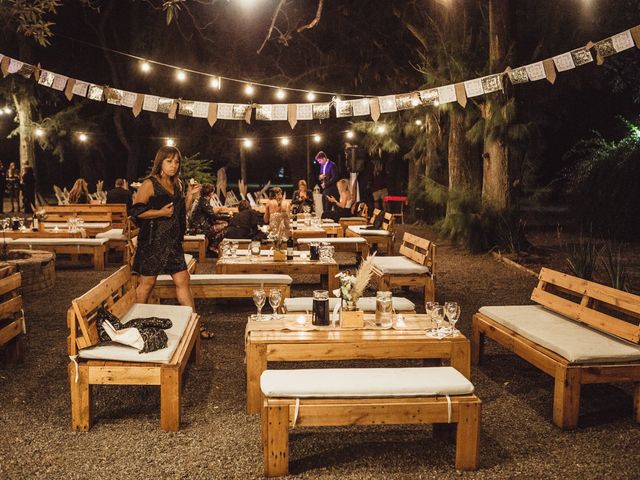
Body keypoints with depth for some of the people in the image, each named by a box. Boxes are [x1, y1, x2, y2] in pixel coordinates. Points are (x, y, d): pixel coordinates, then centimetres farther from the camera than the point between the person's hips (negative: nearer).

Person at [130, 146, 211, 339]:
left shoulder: (177, 184, 13)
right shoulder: (150, 184, -8)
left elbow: (182, 212, 19)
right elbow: (137, 211, -13)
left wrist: (190, 195, 4)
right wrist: (161, 212, -21)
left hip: (173, 241, 7)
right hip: (153, 241, -6)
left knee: (183, 280, 4)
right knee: (147, 282, 2)